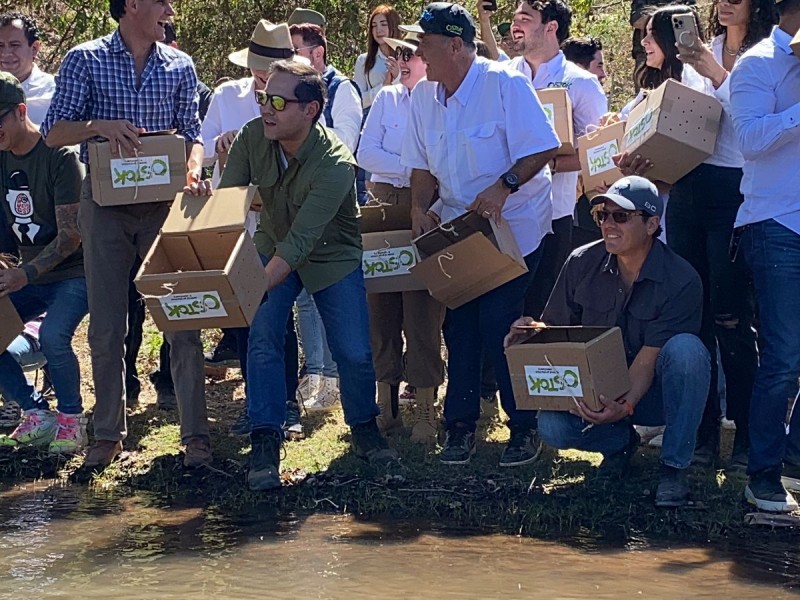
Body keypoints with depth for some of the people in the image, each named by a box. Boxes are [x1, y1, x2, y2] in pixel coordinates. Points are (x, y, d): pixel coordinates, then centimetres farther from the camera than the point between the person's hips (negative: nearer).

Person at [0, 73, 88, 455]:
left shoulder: (59, 157, -15)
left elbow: (71, 234, -20)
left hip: (72, 274, -7)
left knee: (53, 336, -32)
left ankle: (71, 419, -7)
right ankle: (36, 414, 1)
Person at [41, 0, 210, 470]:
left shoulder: (180, 66, 8)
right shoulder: (85, 60, 0)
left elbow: (193, 132, 9)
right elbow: (54, 132, -4)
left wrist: (193, 167, -13)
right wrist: (100, 125, -22)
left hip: (164, 203, 1)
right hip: (105, 204, -1)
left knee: (182, 321, -3)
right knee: (106, 328, 5)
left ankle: (195, 434, 2)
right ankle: (109, 434, 15)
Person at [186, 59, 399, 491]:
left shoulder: (335, 165, -33)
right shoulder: (252, 138, -18)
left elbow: (299, 243, -37)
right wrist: (204, 200, -41)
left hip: (333, 257, -3)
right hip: (273, 250, 3)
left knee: (354, 351, -6)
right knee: (263, 336, -17)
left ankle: (364, 429, 22)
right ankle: (265, 443, -11)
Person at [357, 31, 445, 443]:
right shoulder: (387, 98, 12)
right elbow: (366, 153, 1)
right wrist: (411, 170, -9)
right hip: (385, 205, 4)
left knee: (421, 309, -7)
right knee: (380, 305, 3)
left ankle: (425, 408, -3)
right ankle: (386, 401, 10)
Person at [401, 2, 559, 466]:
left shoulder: (506, 84, -15)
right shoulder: (423, 96, 3)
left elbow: (542, 149, -17)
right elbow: (423, 165, 11)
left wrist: (503, 186, -29)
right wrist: (421, 207, -7)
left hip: (514, 226, -6)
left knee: (499, 325, -9)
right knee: (459, 324, 6)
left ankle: (525, 427, 5)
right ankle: (461, 425, 16)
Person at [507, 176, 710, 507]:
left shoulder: (681, 280, -18)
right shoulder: (583, 263, -6)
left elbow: (648, 359, -22)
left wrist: (625, 404, -39)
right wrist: (532, 331, -22)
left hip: (652, 393, -3)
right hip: (595, 391, 3)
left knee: (686, 349, -35)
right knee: (552, 426, -28)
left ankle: (674, 467, -22)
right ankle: (620, 440, 7)